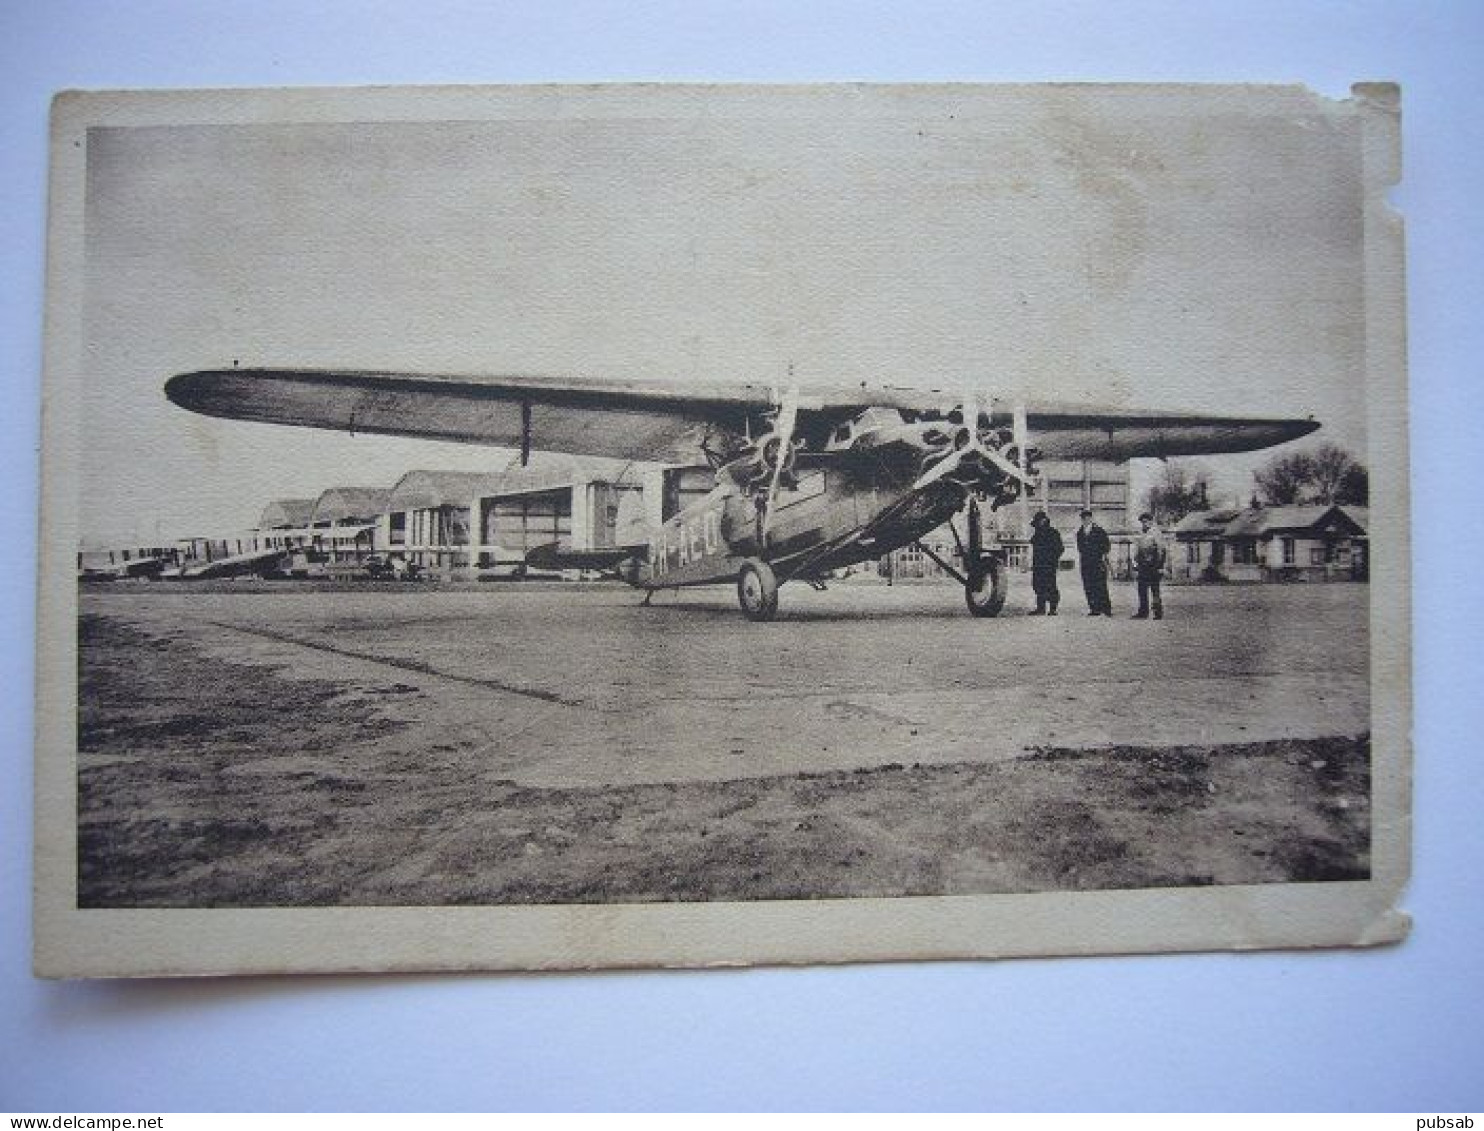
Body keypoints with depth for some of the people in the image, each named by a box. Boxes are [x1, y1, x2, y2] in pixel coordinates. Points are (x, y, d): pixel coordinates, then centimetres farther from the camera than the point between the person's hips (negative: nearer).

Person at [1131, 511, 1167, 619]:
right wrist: (1136, 568, 17)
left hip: (1153, 568, -7)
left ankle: (1159, 613, 1)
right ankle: (1143, 612, 11)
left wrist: (1160, 567, -15)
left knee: (1155, 591, -4)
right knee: (1142, 591, 6)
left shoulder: (1156, 534, -5)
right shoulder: (1141, 536, 17)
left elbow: (1161, 551, -10)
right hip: (1143, 568, 7)